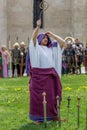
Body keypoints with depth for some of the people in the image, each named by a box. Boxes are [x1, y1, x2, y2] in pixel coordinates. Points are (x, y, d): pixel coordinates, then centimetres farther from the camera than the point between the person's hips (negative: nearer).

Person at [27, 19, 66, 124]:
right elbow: (33, 38, -16)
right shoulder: (36, 47, 2)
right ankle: (37, 117, 4)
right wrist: (38, 26, -26)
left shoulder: (51, 48, 14)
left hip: (50, 75, 5)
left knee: (51, 95, 9)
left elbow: (63, 43, 11)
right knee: (38, 96, -1)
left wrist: (52, 35, 8)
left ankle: (52, 115, 20)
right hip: (38, 75, -4)